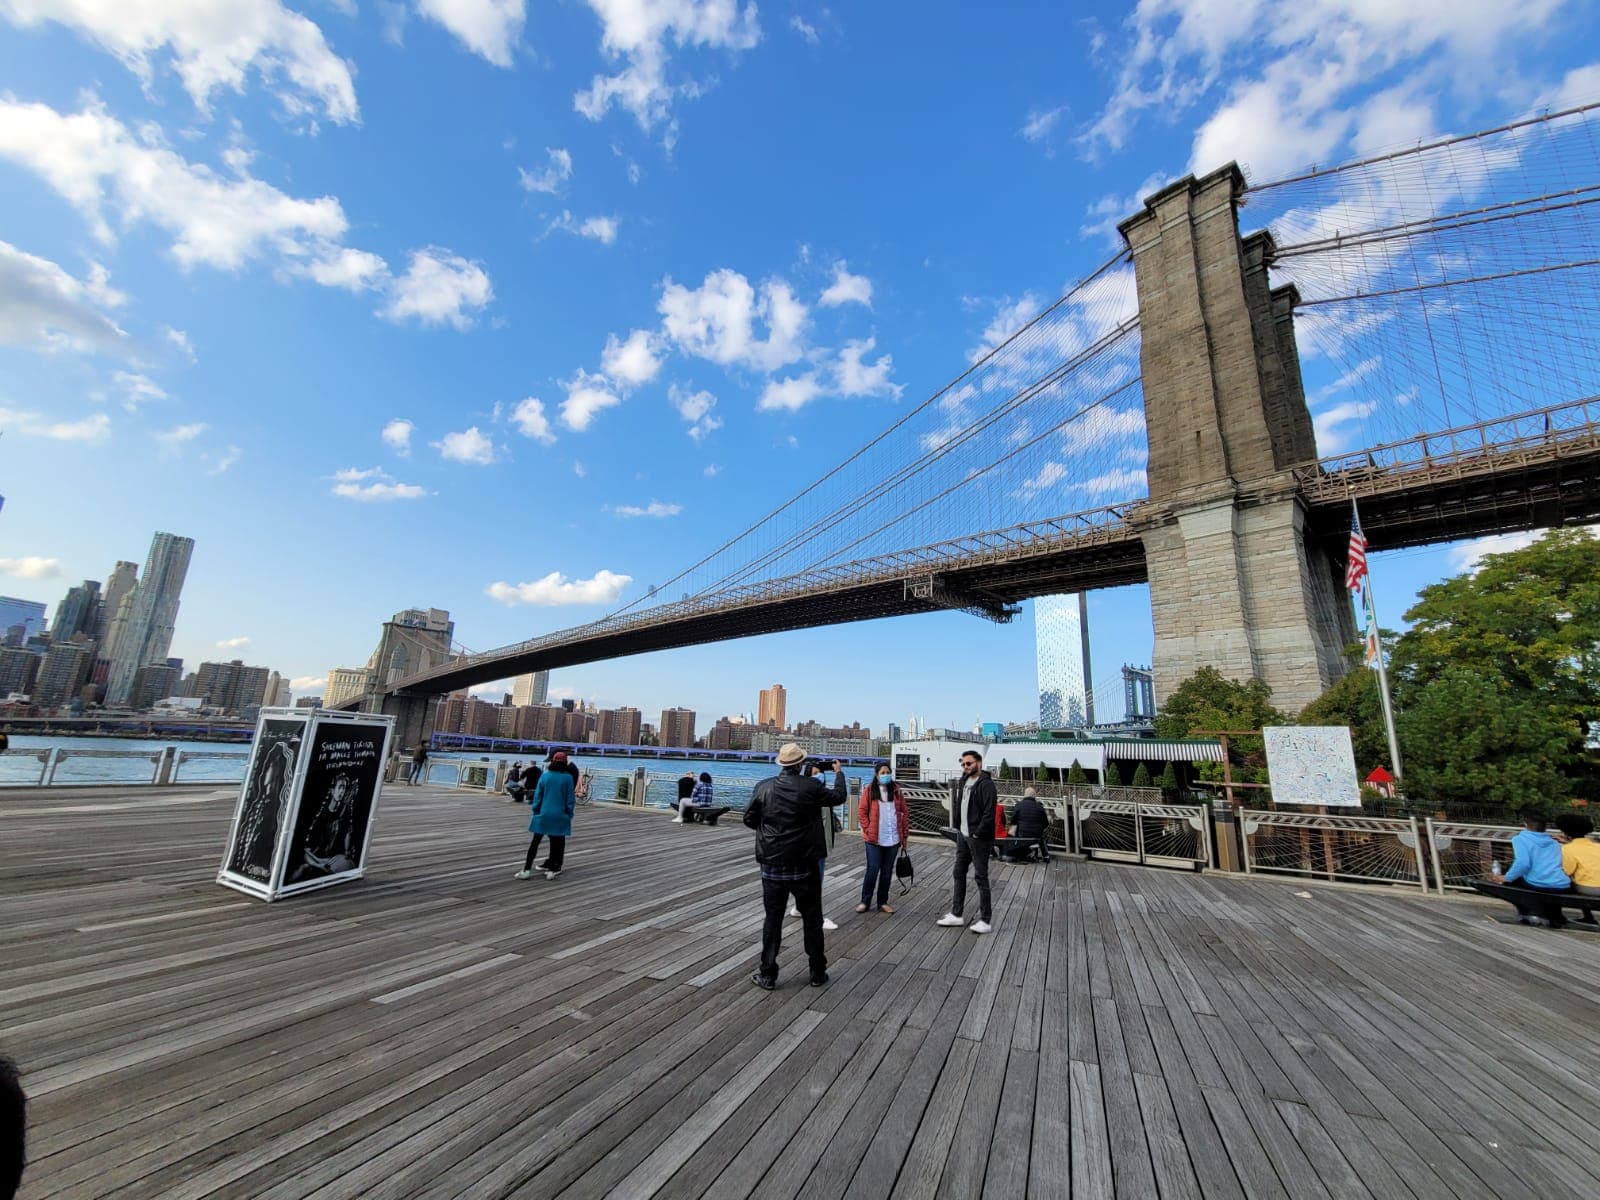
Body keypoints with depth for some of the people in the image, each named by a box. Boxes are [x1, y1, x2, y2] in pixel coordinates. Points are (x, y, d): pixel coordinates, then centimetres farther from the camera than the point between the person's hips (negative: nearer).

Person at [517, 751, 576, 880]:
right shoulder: (568, 778, -7)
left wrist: (536, 811, 11)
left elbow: (537, 795, 1)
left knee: (535, 842, 9)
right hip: (560, 815, -1)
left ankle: (527, 870, 8)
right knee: (558, 842, 9)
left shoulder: (544, 776, -2)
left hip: (544, 814, 1)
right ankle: (553, 869, 12)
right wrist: (569, 814, 6)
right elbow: (570, 799, -4)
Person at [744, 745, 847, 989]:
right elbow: (838, 796, 4)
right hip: (804, 866, -1)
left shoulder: (763, 787, -7)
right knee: (812, 918, 14)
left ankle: (767, 975, 18)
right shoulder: (811, 786, -13)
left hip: (772, 865, 1)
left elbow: (749, 819, 1)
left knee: (773, 919, 12)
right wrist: (839, 773, 22)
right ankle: (817, 973, 25)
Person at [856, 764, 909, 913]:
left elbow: (905, 811, 9)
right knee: (872, 870, -1)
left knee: (887, 872, 10)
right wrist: (867, 830, -8)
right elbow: (861, 812, -3)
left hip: (893, 839, 3)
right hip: (874, 839, -3)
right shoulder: (869, 790, -4)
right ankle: (865, 901, 16)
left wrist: (904, 833, 6)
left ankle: (882, 902, 24)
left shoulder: (896, 790, 5)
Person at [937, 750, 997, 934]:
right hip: (962, 835, 8)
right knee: (959, 873, 14)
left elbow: (989, 812, -20)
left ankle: (985, 920, 12)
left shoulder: (986, 784, -15)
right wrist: (957, 826, 8)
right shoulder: (963, 782, 9)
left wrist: (978, 833, -20)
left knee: (981, 877, 1)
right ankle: (956, 914, 25)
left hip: (978, 838, -8)